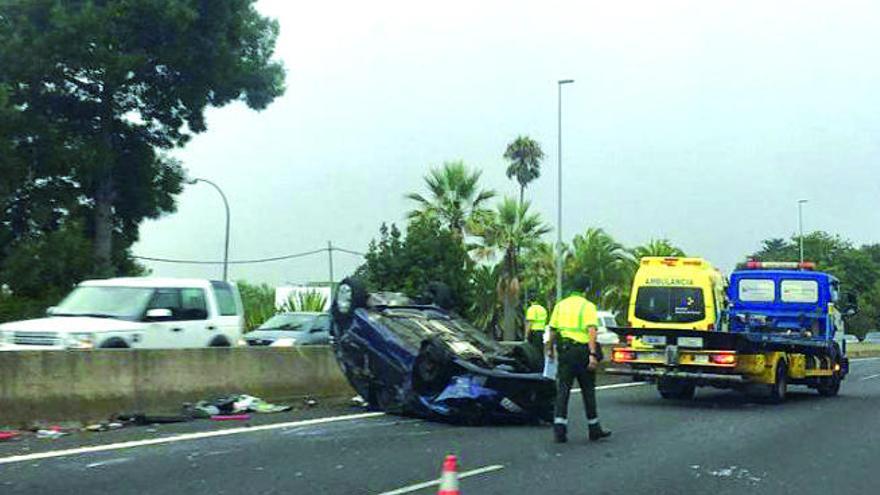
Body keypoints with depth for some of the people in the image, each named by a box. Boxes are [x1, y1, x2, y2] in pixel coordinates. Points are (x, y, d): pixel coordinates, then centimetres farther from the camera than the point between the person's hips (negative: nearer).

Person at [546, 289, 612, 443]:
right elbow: (591, 330, -16)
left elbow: (553, 330, 11)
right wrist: (593, 354, -22)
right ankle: (594, 429, 18)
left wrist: (550, 349, 25)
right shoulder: (588, 306, -3)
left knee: (562, 390, 2)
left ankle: (559, 430, -8)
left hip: (564, 350, 3)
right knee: (588, 390, 9)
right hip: (582, 350, -3)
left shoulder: (560, 305, 9)